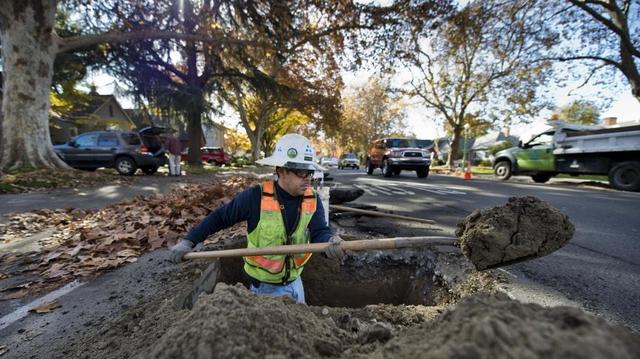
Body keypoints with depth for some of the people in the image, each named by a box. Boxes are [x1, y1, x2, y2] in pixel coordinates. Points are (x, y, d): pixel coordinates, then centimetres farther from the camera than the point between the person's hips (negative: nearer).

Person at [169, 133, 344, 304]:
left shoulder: (313, 200, -12)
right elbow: (220, 217, -9)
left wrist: (331, 242, -44)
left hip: (294, 281, 5)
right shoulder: (256, 197, -21)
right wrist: (189, 240, -11)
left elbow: (320, 232, -22)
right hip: (264, 285, -4)